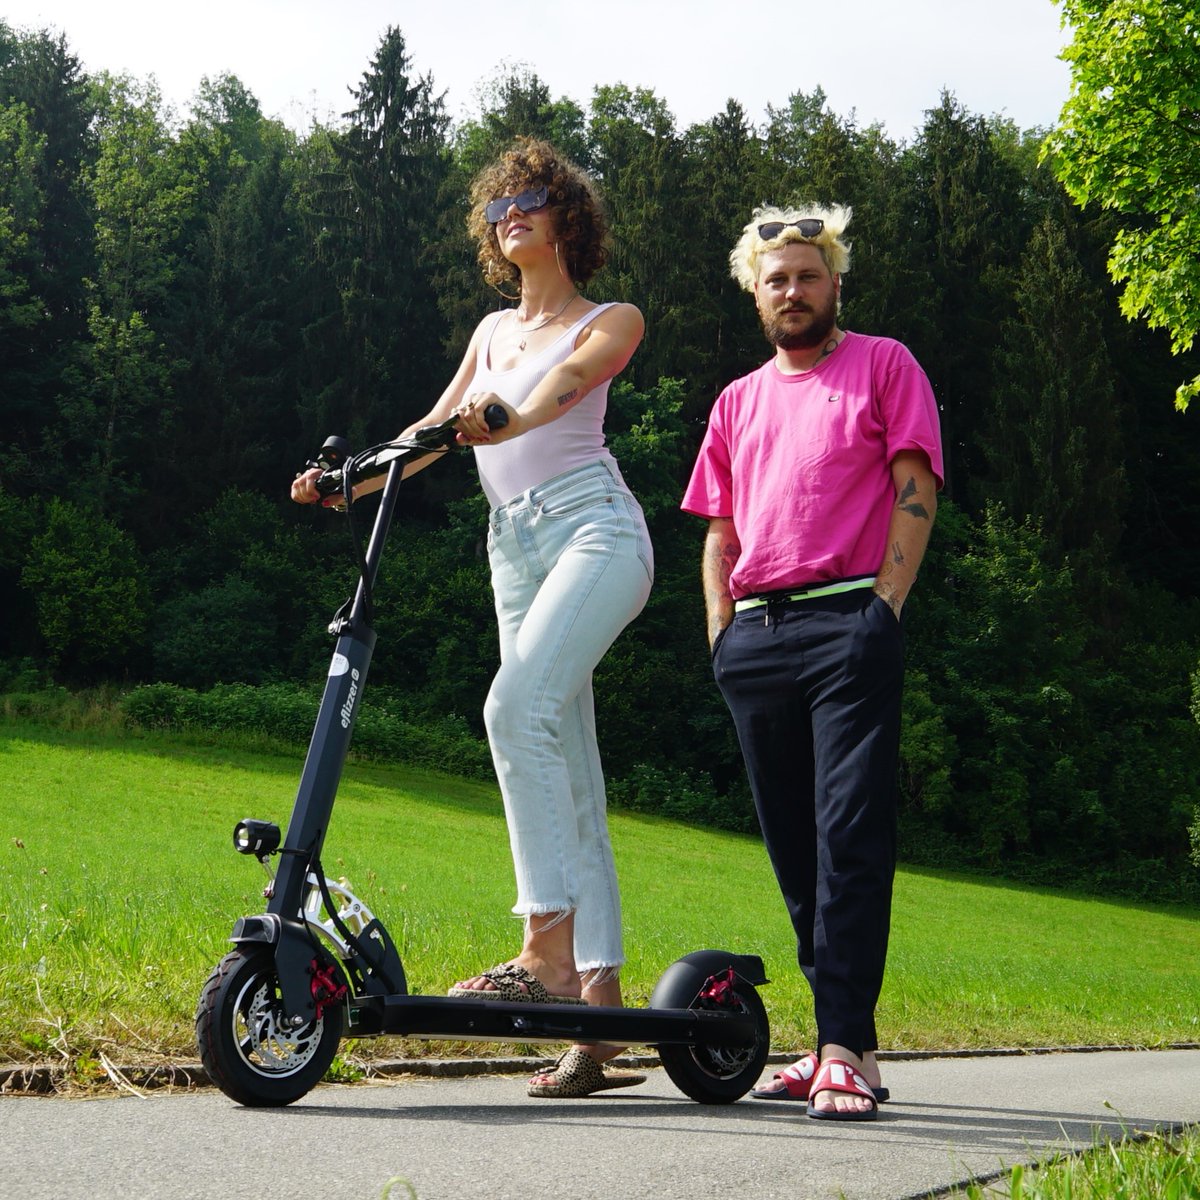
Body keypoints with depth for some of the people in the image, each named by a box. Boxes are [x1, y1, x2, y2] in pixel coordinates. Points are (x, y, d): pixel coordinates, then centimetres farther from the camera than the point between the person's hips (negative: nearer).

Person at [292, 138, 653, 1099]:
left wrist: (510, 418, -35)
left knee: (517, 705, -30)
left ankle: (550, 949, -31)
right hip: (516, 548, 6)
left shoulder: (611, 321, 8)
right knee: (569, 783, 1)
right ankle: (598, 1004, 1)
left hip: (593, 525, -6)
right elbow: (436, 429, 22)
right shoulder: (493, 331, 26)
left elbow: (568, 379, -14)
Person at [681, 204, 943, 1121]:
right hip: (756, 637, 6)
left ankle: (847, 1052, -13)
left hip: (848, 625, -5)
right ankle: (840, 1040, 14)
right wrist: (722, 633, 9)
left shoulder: (883, 365, 9)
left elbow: (916, 488, 0)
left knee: (851, 834, -12)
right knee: (794, 847, 6)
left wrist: (888, 603, -10)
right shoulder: (738, 401, 23)